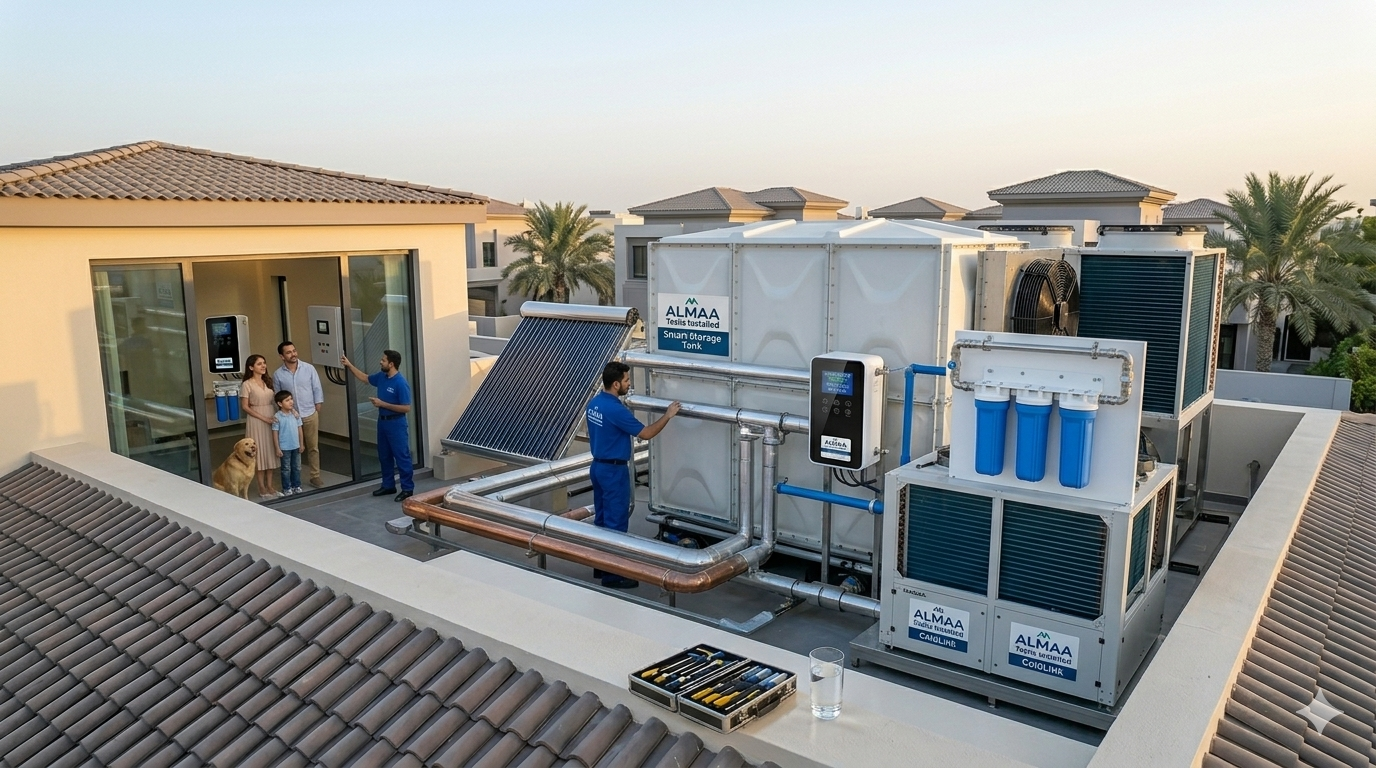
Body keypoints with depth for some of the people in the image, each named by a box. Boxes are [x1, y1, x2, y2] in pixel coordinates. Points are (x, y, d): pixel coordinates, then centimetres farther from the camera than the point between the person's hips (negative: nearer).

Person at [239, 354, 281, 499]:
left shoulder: (268, 381, 9)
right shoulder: (247, 384, -9)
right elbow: (245, 407, -11)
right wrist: (263, 418, -16)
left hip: (271, 418, 5)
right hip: (256, 420, -5)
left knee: (270, 451, 8)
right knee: (259, 452, 0)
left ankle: (269, 486, 16)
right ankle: (262, 488, 8)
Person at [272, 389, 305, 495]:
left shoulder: (296, 414, -1)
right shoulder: (277, 417, -13)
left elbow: (299, 429, 5)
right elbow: (275, 433, -10)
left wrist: (301, 444, 5)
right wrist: (277, 449, -10)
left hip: (296, 446, 4)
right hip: (284, 448, -4)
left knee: (297, 467, 14)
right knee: (286, 469, 7)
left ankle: (296, 486, 27)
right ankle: (287, 489, 18)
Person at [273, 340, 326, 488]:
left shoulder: (309, 368, -5)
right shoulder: (277, 375, -5)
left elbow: (317, 389, 0)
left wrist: (317, 408, -2)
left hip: (310, 415, 1)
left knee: (313, 447, 8)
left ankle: (315, 476, 18)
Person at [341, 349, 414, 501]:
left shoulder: (401, 383, -21)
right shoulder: (381, 377, 4)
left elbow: (406, 408, -22)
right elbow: (364, 377, 24)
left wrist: (383, 404, -21)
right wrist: (349, 365, 17)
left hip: (396, 424, -9)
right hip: (382, 421, 9)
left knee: (401, 456, -2)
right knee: (384, 455, 16)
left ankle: (408, 489, 6)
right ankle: (388, 485, 28)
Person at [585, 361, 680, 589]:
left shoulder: (594, 403, 5)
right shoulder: (616, 409, -23)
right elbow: (646, 434, -18)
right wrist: (668, 415, -8)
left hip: (598, 466, 10)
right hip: (614, 470, -9)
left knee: (602, 518, 16)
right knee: (616, 522, -2)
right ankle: (612, 575, 4)